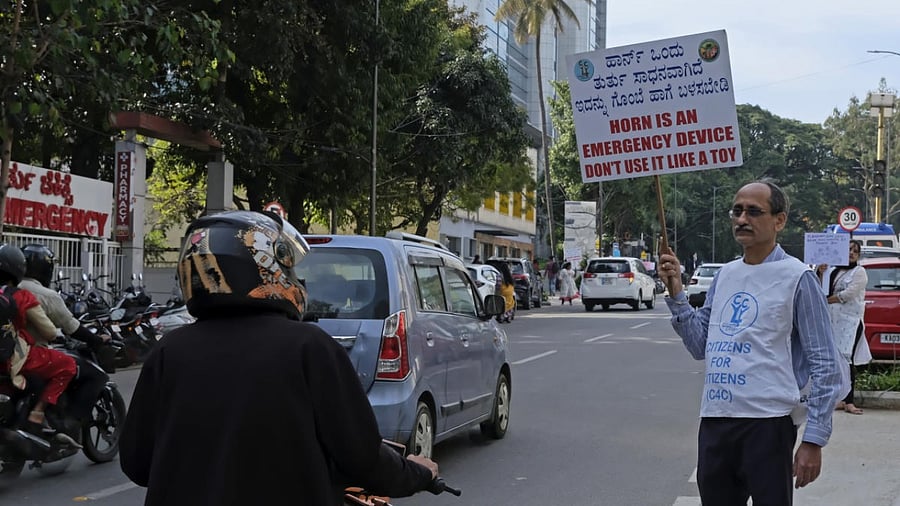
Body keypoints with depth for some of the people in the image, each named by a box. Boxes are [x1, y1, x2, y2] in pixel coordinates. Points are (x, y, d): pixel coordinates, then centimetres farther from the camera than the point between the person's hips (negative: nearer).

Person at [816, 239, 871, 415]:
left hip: (850, 321, -5)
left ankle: (849, 402, -11)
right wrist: (821, 274, -2)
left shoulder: (859, 272, 1)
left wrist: (825, 300, -4)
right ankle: (840, 399, 9)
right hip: (832, 321, 5)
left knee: (847, 360, -11)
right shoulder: (833, 271, 17)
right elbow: (822, 291, 13)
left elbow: (849, 294, -10)